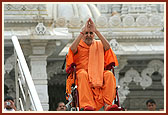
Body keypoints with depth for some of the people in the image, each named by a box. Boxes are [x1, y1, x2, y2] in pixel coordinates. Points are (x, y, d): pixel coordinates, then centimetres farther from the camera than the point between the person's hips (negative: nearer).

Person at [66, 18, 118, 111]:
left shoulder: (99, 45, 20)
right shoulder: (78, 46, 15)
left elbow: (107, 47, -4)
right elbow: (72, 48, -11)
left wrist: (96, 31, -10)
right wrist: (83, 31, -13)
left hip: (99, 74, 2)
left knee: (109, 74, -30)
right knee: (83, 74, -37)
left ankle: (107, 105, -39)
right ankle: (86, 105, -50)